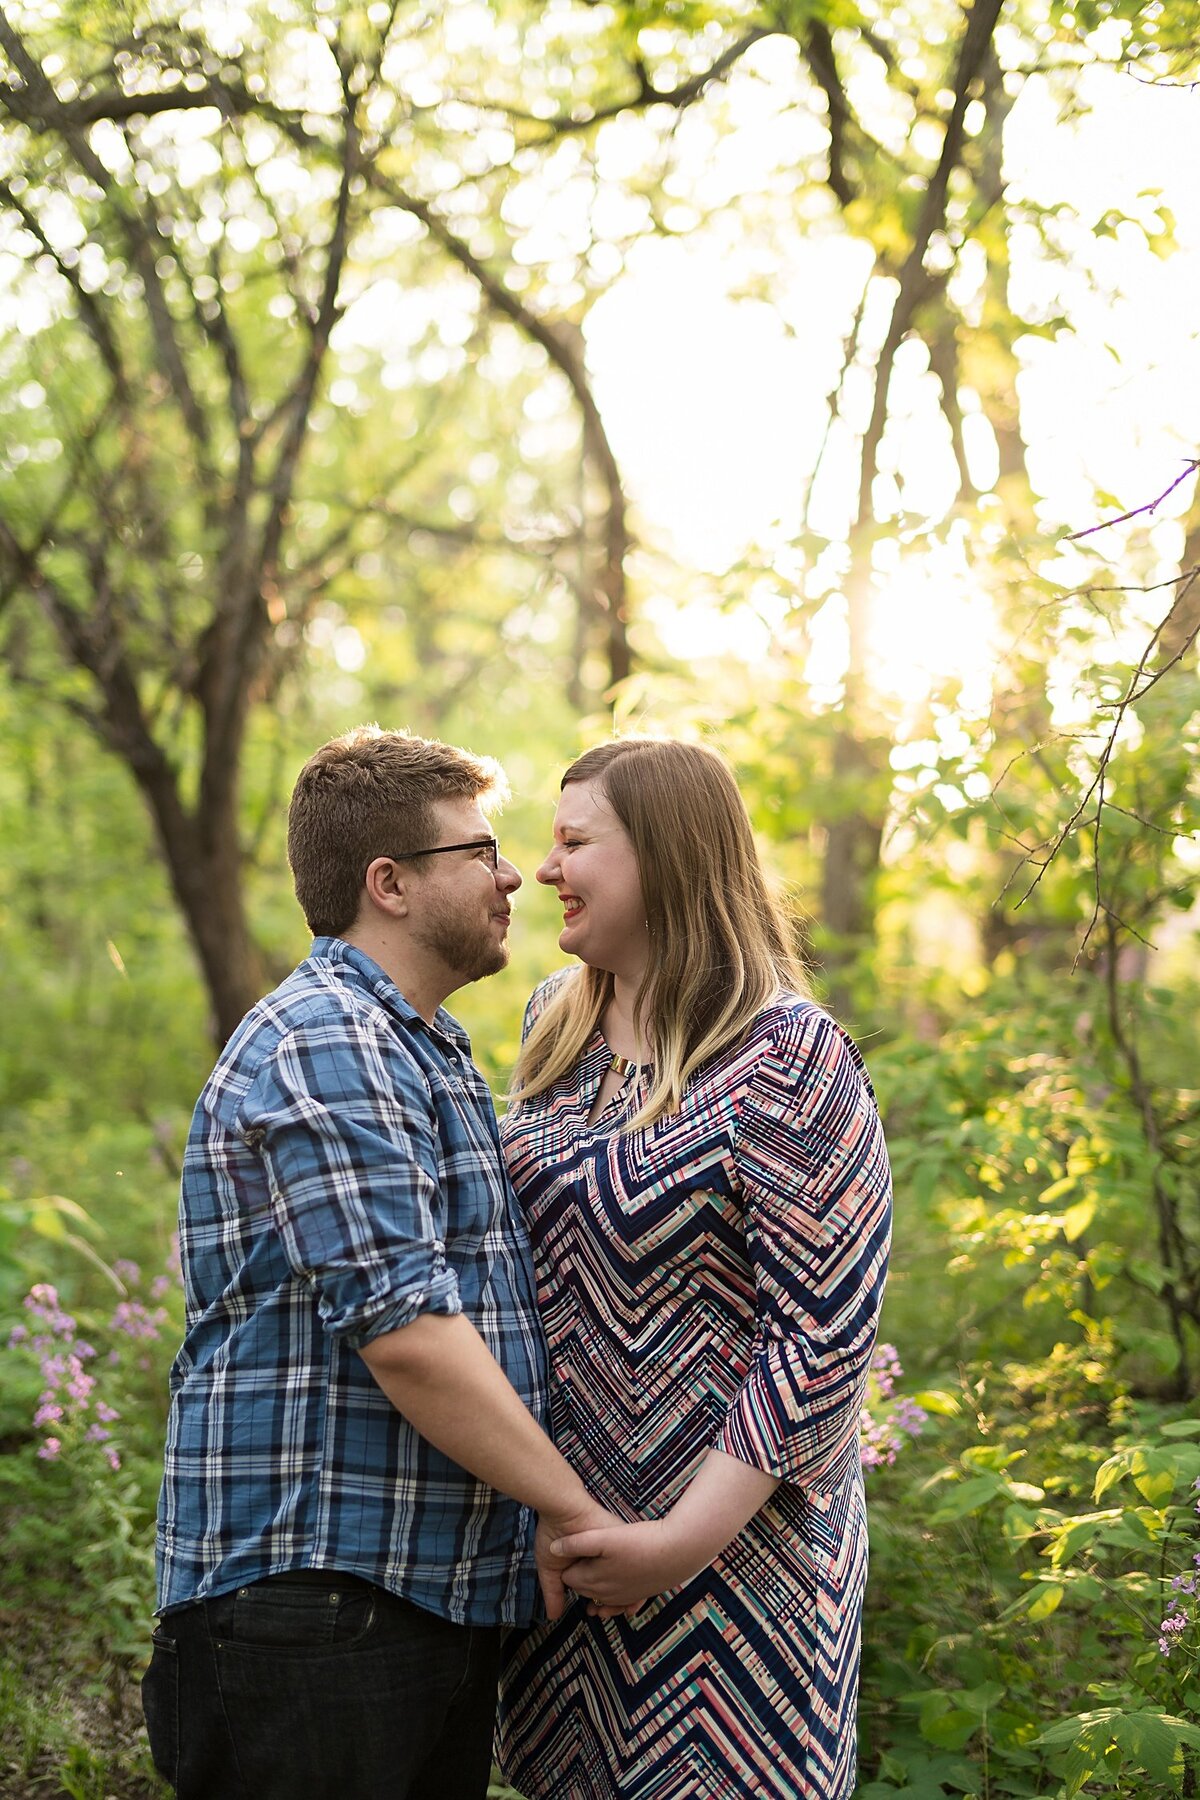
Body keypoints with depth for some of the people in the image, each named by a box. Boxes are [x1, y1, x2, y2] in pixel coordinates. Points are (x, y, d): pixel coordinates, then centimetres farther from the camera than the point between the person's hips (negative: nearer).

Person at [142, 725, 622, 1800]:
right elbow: (403, 1330, -22)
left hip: (437, 1591, 10)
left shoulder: (420, 1052, 20)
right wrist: (570, 1507, -14)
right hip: (316, 1599, -10)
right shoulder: (325, 1048, -15)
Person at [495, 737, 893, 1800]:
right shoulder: (558, 1020, 7)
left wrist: (687, 1538, -20)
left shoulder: (787, 1057, -16)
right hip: (556, 1531, 7)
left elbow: (821, 1333, -18)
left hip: (732, 1543, -7)